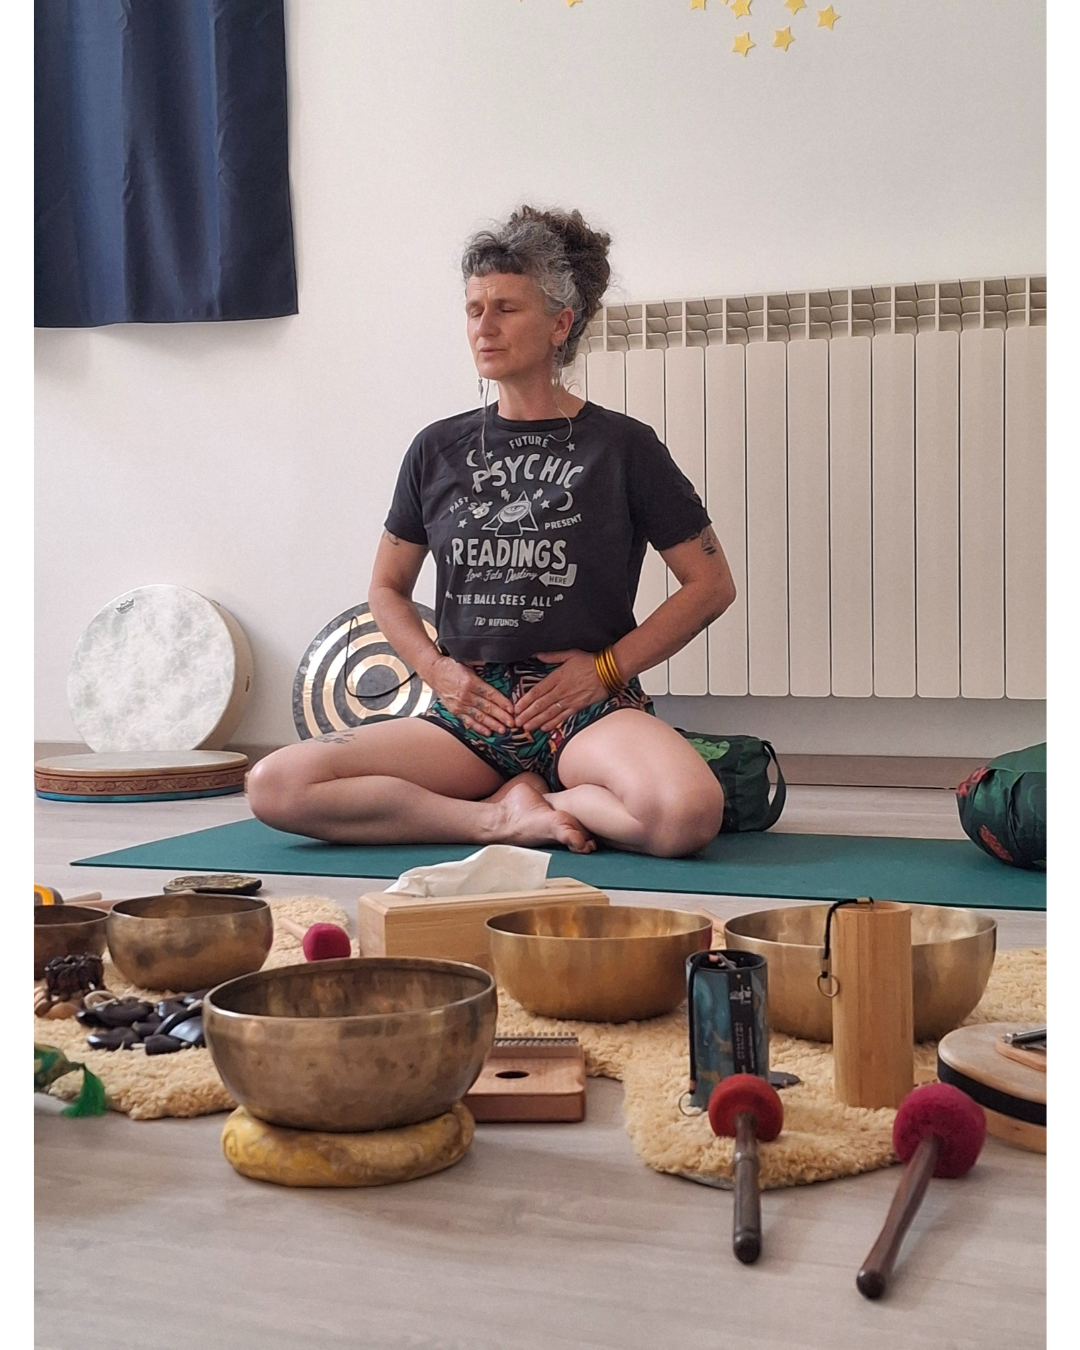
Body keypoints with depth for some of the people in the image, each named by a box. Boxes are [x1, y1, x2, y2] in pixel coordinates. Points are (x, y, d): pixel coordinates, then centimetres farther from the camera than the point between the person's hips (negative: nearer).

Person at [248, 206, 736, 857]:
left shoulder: (622, 445, 2)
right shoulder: (440, 449, 11)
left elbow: (712, 583, 5)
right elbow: (388, 588, 21)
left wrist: (607, 667, -4)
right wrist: (438, 669, 2)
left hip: (588, 707, -3)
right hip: (472, 708, 3)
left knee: (687, 813, -37)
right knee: (275, 786, -19)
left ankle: (524, 797, -8)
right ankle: (508, 818, -12)